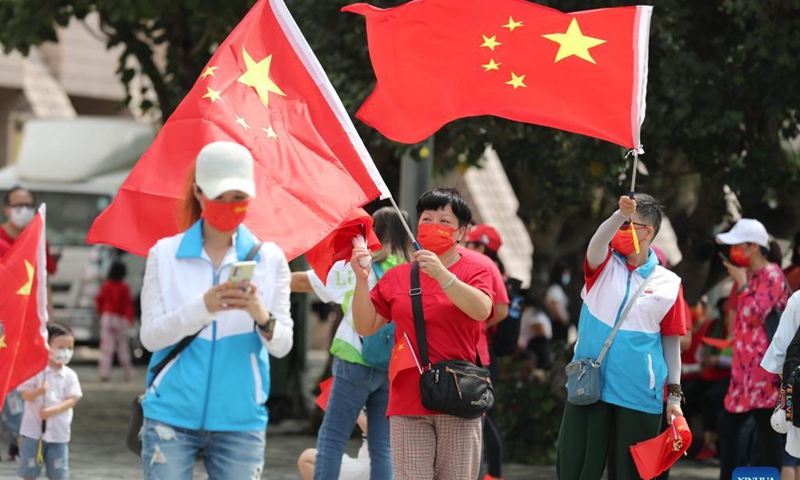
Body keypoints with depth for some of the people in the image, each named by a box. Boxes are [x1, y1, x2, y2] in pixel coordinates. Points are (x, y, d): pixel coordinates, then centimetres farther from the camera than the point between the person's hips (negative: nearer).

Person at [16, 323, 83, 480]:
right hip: (34, 429, -2)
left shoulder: (70, 375, 0)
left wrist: (52, 411, -20)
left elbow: (72, 400, -6)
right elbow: (25, 395, -8)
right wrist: (38, 391, -29)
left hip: (59, 432, 2)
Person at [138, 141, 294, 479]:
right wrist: (203, 307, -22)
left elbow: (282, 345, -2)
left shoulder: (269, 258, 6)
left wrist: (261, 316, -24)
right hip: (172, 415, -1)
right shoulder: (165, 254, 3)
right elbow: (150, 335, -6)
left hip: (240, 421, 1)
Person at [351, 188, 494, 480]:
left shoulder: (474, 273, 4)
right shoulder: (396, 277, 12)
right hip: (408, 404, 2)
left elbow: (481, 310, -17)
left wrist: (442, 275, -29)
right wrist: (361, 280, -4)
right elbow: (365, 327, 10)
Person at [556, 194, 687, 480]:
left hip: (639, 395, -1)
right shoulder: (604, 266, 4)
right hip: (589, 387, 1)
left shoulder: (668, 284, 2)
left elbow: (672, 341, 6)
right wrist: (620, 215, -38)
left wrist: (674, 395, 4)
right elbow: (596, 244, -19)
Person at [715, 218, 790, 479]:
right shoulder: (751, 275, 17)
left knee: (767, 428, -9)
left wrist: (742, 284, -11)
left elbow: (754, 315, -19)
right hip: (746, 365, 10)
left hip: (763, 364, -10)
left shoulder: (771, 275, -11)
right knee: (728, 423, 13)